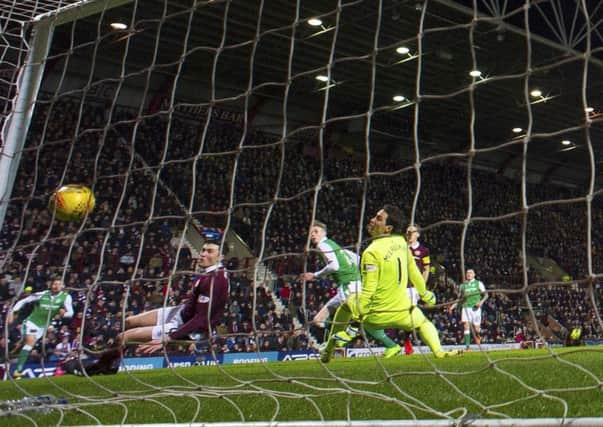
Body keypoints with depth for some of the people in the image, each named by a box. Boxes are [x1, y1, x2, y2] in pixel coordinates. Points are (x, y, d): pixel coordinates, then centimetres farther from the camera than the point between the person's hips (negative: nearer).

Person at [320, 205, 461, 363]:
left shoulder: (372, 252, -22)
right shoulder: (401, 242, -3)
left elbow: (368, 291, -22)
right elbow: (413, 271, 9)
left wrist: (356, 314, -12)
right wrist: (424, 293, 24)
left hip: (376, 316, -4)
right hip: (402, 312, 4)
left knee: (347, 304, 23)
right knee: (423, 323, 32)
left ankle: (329, 350, 26)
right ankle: (439, 351, 8)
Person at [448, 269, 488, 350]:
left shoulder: (479, 283, 10)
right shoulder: (462, 285, 16)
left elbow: (485, 294, 5)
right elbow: (459, 298, 20)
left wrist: (481, 302, -15)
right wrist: (452, 306, 8)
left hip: (475, 307, -2)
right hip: (466, 307, 2)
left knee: (476, 329, -4)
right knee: (466, 326, -15)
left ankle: (478, 336, 33)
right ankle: (467, 346, -15)